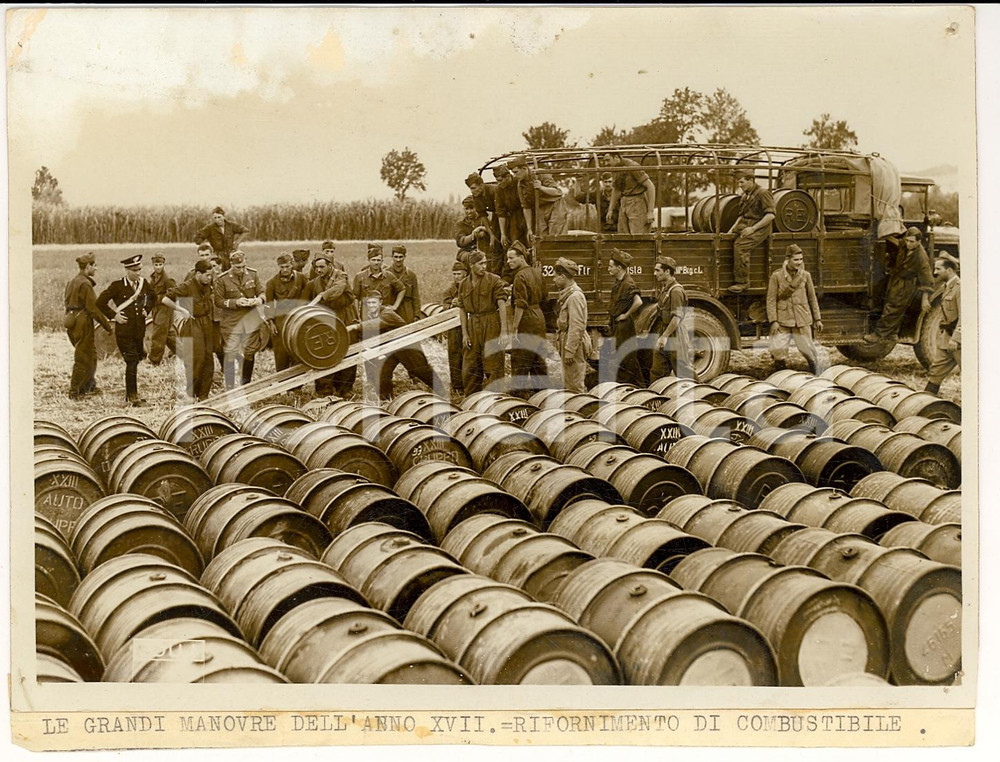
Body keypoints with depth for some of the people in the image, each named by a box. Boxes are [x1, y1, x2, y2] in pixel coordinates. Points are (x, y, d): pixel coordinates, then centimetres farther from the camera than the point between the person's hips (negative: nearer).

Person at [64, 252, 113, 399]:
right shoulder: (85, 283, -16)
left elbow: (68, 302, 18)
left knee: (91, 355, 19)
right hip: (83, 322, -9)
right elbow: (93, 308, -18)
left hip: (72, 320, 9)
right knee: (82, 358, -1)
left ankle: (89, 386, 28)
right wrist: (107, 325, -13)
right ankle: (74, 392, 2)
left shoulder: (72, 282, 14)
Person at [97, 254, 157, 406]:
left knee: (135, 361, 12)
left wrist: (146, 310, 13)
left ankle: (130, 394, 23)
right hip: (124, 329, -5)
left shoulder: (143, 283, 6)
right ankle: (133, 396, -2)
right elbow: (100, 302, -8)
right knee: (131, 362, -8)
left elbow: (152, 297, 26)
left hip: (139, 329, 5)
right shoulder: (117, 286, -10)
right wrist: (114, 316, -9)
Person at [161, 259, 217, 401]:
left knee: (208, 362, 6)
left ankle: (203, 395, 15)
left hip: (207, 325, 7)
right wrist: (181, 310, -17)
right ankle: (190, 397, 3)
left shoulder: (207, 285, 8)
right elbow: (165, 299, -21)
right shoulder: (187, 287, -15)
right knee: (196, 361, -8)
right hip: (192, 326, -7)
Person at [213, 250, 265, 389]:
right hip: (231, 320, -3)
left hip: (251, 318, 3)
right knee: (230, 354, -4)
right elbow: (218, 301, -8)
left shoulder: (252, 274, 1)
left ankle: (245, 386, 24)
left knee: (248, 353, 10)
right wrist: (235, 302, -22)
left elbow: (262, 292, 7)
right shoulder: (222, 279, -9)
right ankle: (230, 388, 4)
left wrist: (259, 299, -16)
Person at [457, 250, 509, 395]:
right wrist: (464, 333, 4)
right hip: (472, 327, 4)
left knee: (493, 367, -3)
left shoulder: (494, 280, -5)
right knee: (469, 369, 9)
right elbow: (462, 310, 11)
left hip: (491, 327, -4)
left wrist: (503, 331, -15)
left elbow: (502, 305, -9)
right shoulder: (463, 285, 8)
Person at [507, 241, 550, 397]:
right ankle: (541, 390, 19)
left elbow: (520, 304, -20)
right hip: (539, 318, 9)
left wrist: (514, 327, -21)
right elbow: (544, 295, 19)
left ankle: (520, 391, -6)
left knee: (520, 361, -5)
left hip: (526, 320, -9)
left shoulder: (520, 276, -15)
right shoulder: (536, 273, 12)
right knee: (538, 359, 14)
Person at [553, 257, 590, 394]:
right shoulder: (567, 294, 14)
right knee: (569, 385, 15)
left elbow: (577, 326, -22)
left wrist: (569, 351, -23)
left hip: (574, 343, -10)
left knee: (574, 386, -6)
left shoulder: (575, 296, -18)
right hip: (568, 342, 10)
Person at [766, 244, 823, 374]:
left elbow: (812, 298, 12)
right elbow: (771, 300, -3)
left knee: (807, 349, 3)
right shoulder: (776, 276, -4)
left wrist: (817, 319, 12)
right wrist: (773, 321, -10)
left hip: (802, 320, 1)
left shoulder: (805, 275, 4)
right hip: (783, 321, -1)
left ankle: (816, 374, 23)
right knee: (777, 351, -6)